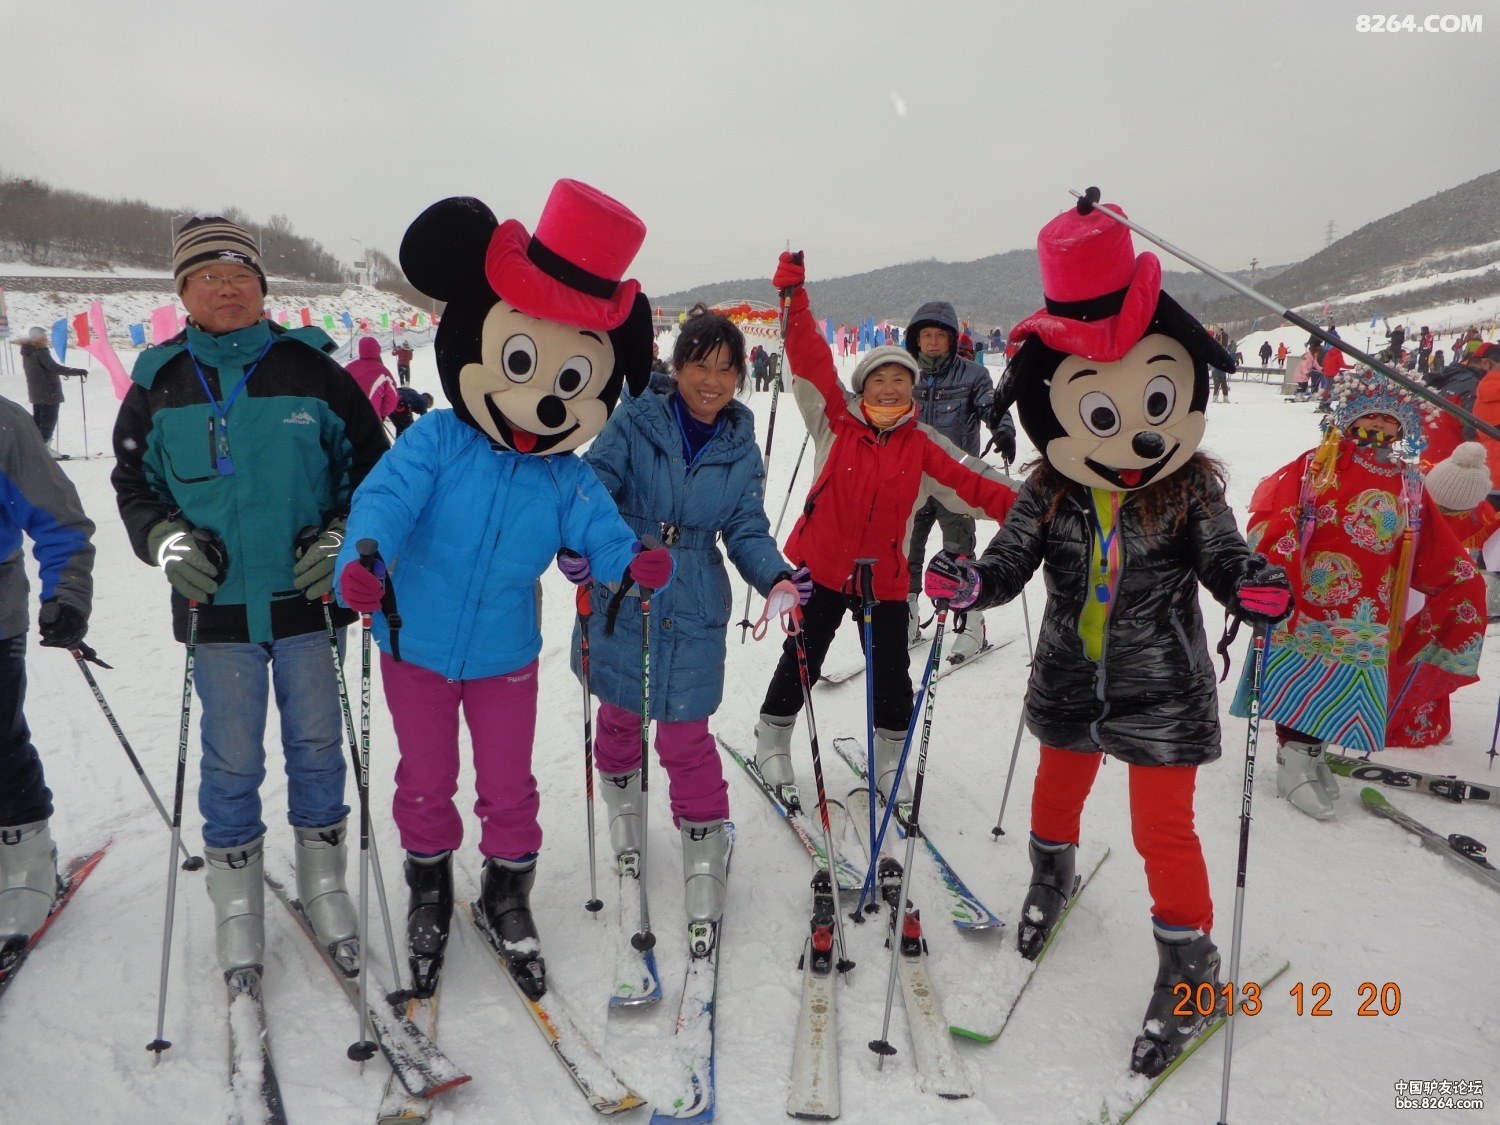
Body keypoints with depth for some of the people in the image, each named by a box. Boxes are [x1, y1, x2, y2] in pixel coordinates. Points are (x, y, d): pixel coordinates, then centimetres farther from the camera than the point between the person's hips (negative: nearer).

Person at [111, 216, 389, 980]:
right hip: (217, 605, 1)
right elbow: (133, 483, 13)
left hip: (307, 597, 0)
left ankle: (324, 887, 28)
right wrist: (165, 539, -6)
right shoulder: (159, 383, 4)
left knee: (317, 747, 10)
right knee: (231, 761, 8)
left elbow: (370, 463, 5)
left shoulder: (312, 370, -1)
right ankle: (237, 909, 24)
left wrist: (342, 535, -9)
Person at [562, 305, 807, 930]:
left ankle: (705, 849, 19)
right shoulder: (635, 424, -7)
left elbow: (747, 531, 1)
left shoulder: (741, 451, 1)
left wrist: (777, 577, -18)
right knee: (619, 715, 18)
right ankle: (623, 805, 48)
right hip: (621, 600, 0)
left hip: (694, 613, 0)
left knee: (685, 736, -1)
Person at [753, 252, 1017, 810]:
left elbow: (971, 483, -10)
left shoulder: (924, 446, -3)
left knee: (891, 675, 7)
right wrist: (795, 299, -20)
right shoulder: (836, 420, -5)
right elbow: (810, 362, -12)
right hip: (821, 566, -1)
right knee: (801, 660, 10)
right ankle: (772, 738, 32)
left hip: (884, 577, 1)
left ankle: (890, 757, 30)